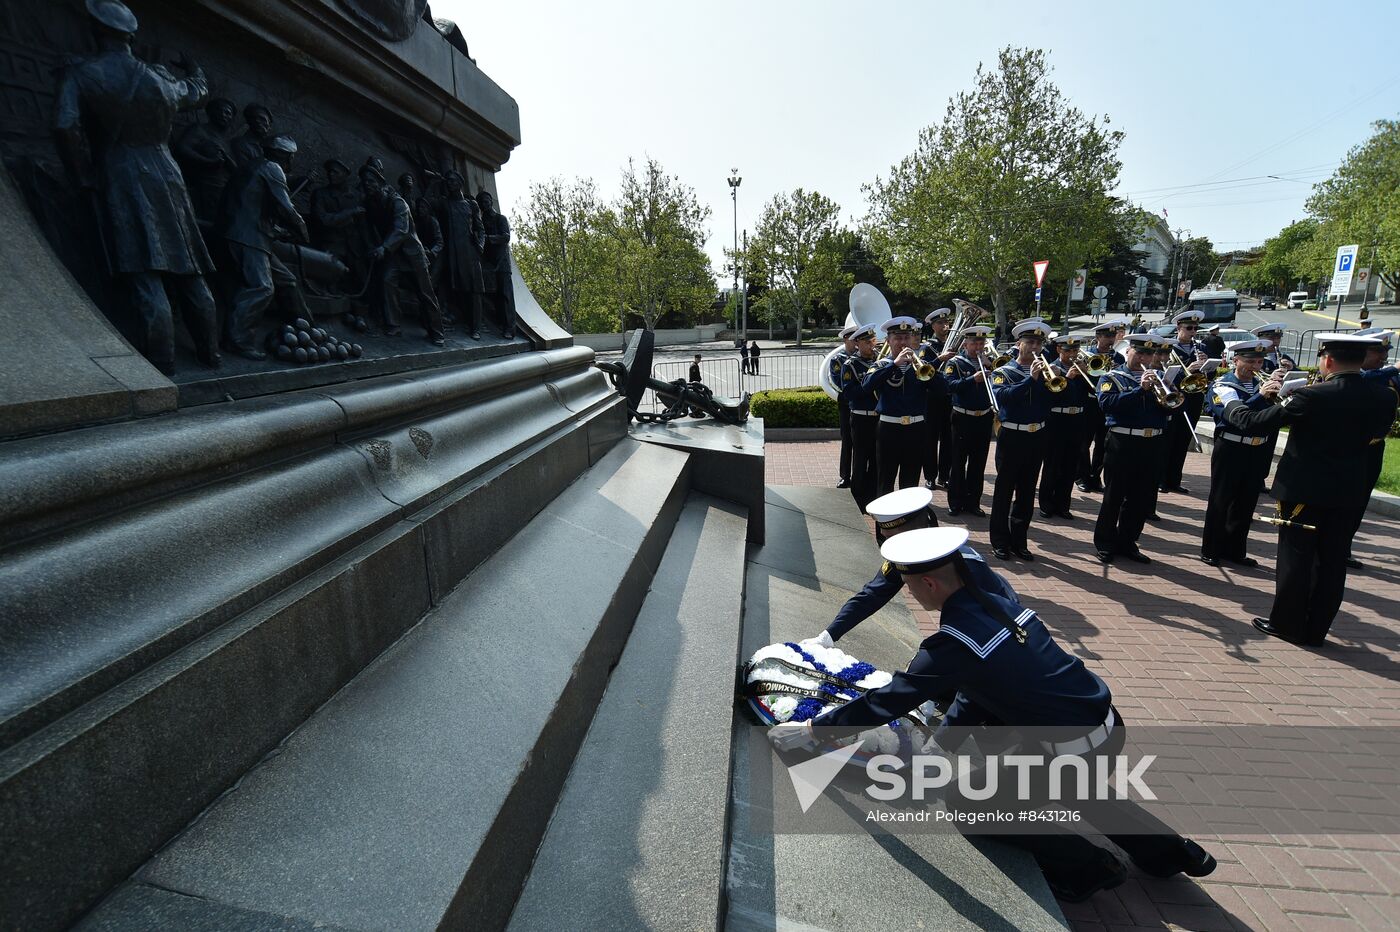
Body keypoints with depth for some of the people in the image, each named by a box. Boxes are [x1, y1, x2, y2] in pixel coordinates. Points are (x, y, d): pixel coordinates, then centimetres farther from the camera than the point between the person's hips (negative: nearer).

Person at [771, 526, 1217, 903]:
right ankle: (1164, 848, 40)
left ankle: (1084, 868, 17)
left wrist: (812, 730, -7)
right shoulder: (997, 598, 2)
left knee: (968, 801, 8)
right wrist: (942, 741, 12)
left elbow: (887, 700, -16)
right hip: (1109, 724, 8)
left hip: (1076, 751, -8)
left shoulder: (952, 641, -23)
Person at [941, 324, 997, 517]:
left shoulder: (988, 362, 10)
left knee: (978, 464, 10)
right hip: (963, 419, -4)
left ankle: (973, 502, 20)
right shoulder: (954, 363, -4)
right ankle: (956, 502, 13)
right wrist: (973, 379, -29)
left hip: (984, 419, 4)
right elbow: (950, 385, -20)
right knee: (958, 463, 4)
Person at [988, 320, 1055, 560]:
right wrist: (1031, 378, -25)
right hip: (1012, 437, -4)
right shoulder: (1003, 372, -2)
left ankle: (1019, 540, 21)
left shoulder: (1044, 371, 10)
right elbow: (1002, 397, -22)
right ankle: (1000, 541, 11)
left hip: (1037, 438, 4)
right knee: (1004, 490, 1)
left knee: (1027, 492, 11)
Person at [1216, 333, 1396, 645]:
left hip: (1305, 489, -5)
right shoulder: (1384, 397, -1)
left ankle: (1287, 624, 15)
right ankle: (1316, 630, 20)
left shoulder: (1312, 397, -18)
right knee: (1333, 561, 11)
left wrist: (1231, 401, 3)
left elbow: (1252, 422, -14)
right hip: (1352, 492, 5)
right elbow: (1376, 435, 17)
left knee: (1296, 557, 5)